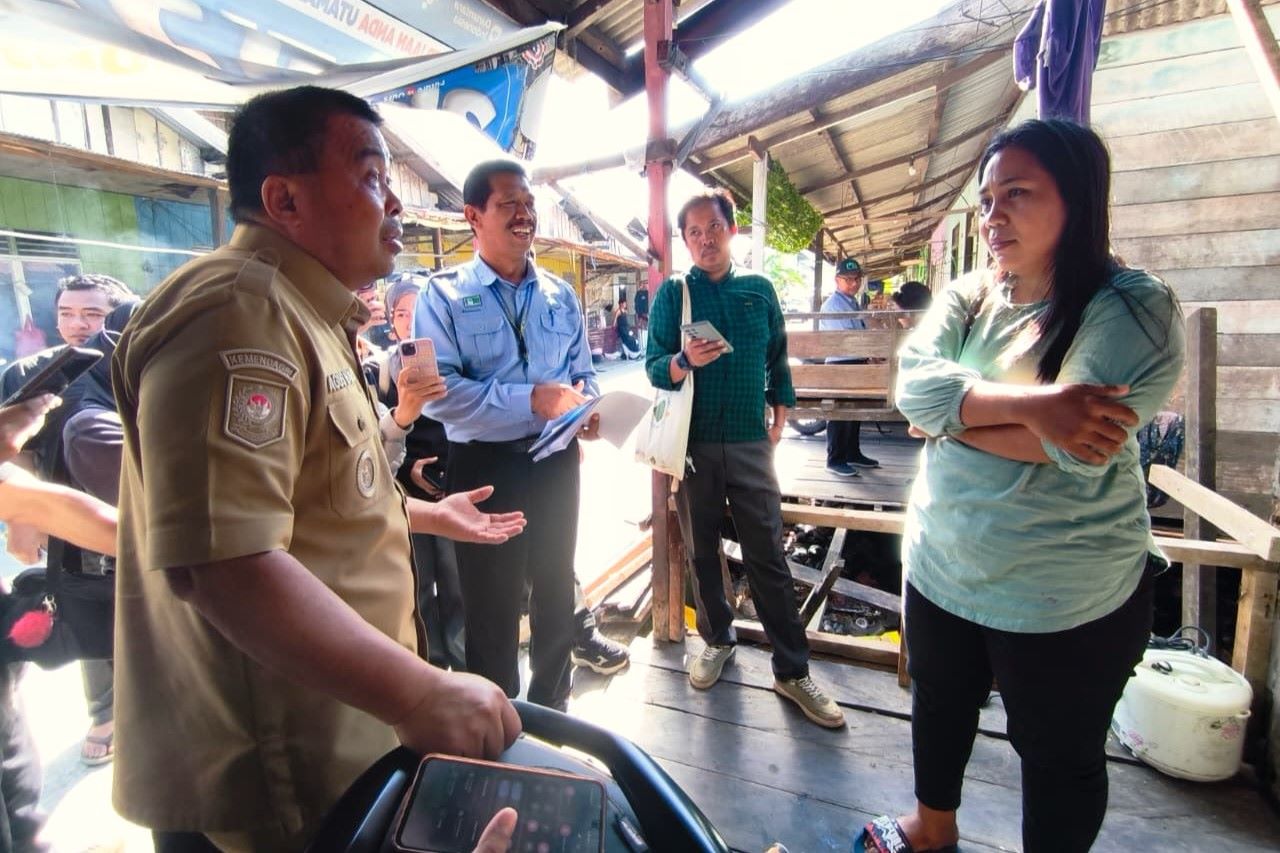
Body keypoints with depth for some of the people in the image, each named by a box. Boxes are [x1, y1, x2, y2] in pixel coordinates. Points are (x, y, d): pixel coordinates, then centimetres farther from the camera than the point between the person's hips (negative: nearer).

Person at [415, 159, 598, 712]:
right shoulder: (445, 295, -5)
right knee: (491, 602, 10)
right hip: (485, 465, -4)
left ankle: (551, 705, 41)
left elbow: (584, 373, 13)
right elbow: (437, 391, -16)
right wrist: (532, 400, -22)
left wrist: (587, 408, -10)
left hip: (556, 461, 4)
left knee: (556, 587, 18)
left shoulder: (560, 294, 9)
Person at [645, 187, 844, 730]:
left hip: (750, 442, 1)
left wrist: (780, 415, 8)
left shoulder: (759, 290, 7)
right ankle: (717, 641, 34)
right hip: (693, 443, 0)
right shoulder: (671, 293, 1)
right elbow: (653, 367, -5)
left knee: (768, 557, 3)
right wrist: (685, 361, -25)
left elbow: (777, 359, 15)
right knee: (702, 551, 12)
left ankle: (792, 670, 15)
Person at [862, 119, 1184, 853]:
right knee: (938, 706, 26)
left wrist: (953, 417, -17)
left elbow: (1078, 445, -28)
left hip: (1066, 596, -5)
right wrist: (1026, 404, -30)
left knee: (1059, 755, 17)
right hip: (941, 567, 6)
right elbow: (913, 383, -17)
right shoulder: (966, 299, 1)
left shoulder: (1134, 307, -15)